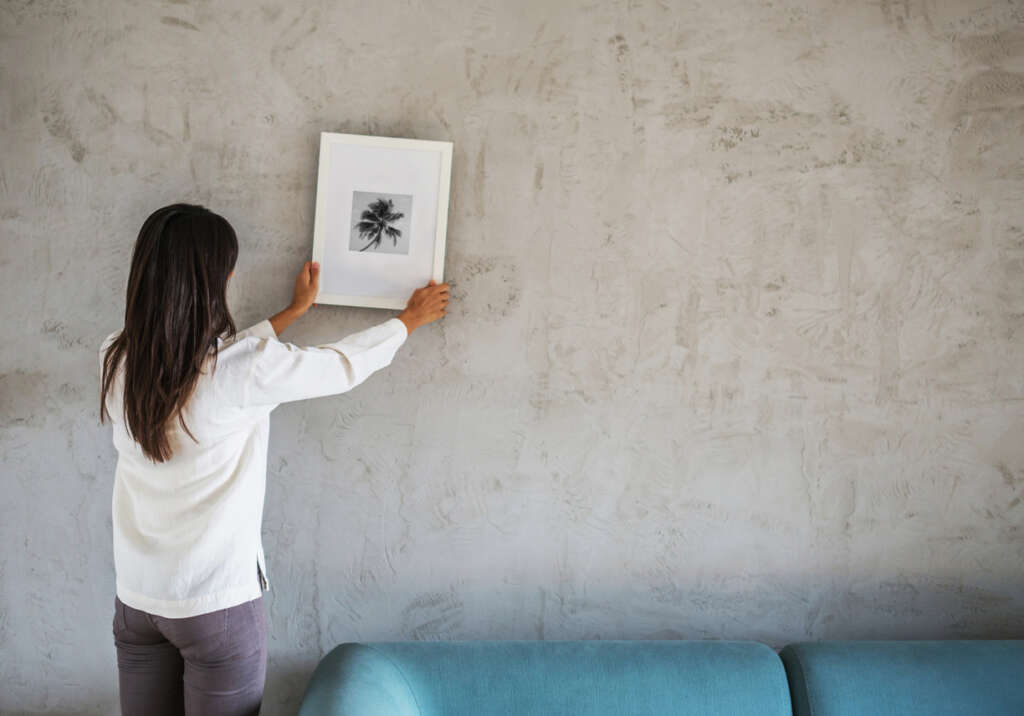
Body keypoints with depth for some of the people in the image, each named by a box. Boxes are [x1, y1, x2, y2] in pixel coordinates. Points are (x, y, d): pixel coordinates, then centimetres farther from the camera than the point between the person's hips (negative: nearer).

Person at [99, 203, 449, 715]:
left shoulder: (116, 360, -5)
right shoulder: (244, 368, -21)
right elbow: (346, 365, -6)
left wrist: (294, 311, 23)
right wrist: (412, 318, 12)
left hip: (134, 598, 5)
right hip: (217, 604, -5)